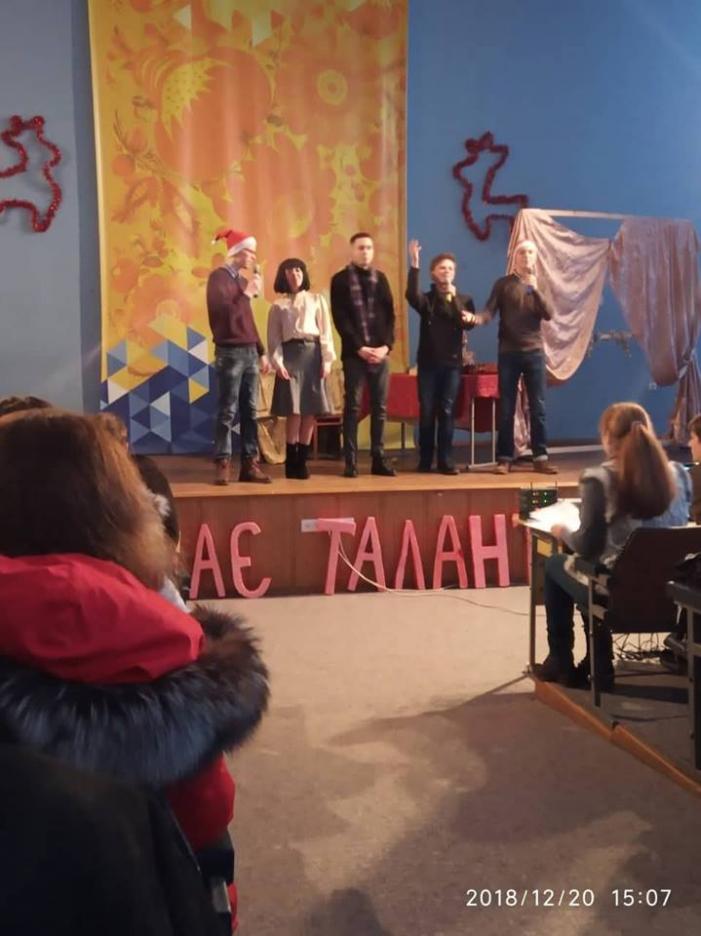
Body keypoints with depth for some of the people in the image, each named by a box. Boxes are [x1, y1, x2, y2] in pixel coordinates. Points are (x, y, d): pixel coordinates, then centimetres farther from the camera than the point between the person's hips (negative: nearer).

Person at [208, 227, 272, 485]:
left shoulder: (242, 279, 17)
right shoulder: (219, 276, -6)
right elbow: (223, 312, -18)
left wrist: (261, 352, 17)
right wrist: (247, 293, -12)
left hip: (249, 351, 7)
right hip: (230, 351, -7)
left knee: (250, 410, 5)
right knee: (228, 410, -5)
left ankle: (250, 464, 8)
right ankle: (222, 464, 0)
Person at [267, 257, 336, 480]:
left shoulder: (317, 300, 12)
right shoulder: (278, 306, 11)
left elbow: (325, 331, 7)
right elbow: (274, 338, 5)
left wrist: (327, 360, -3)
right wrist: (277, 362, -9)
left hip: (313, 353, 1)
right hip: (290, 354, -1)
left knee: (310, 410, -1)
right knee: (294, 410, -8)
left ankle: (302, 461, 6)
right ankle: (291, 462, -1)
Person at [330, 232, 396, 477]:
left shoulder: (380, 278, 14)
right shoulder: (340, 280, 1)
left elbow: (390, 314, 9)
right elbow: (340, 319, -6)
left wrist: (386, 345, -6)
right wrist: (359, 348, -13)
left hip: (380, 352, 4)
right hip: (354, 353, -4)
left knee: (380, 408, 5)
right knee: (353, 407, -3)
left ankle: (379, 459, 10)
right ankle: (351, 462, 0)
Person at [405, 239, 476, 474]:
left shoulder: (464, 299, 10)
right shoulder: (427, 299, 6)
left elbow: (468, 324, -7)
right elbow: (411, 295, -18)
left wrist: (453, 298, -15)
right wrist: (414, 265, -27)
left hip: (452, 362, 0)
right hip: (428, 362, 0)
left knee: (447, 411, -1)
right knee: (427, 411, 0)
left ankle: (445, 460, 1)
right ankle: (425, 460, 8)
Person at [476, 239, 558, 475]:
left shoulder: (539, 285, 10)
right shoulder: (503, 284, 3)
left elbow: (548, 315, -3)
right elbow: (490, 310, -7)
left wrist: (534, 289, -15)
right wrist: (478, 319, -29)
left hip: (534, 352, 2)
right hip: (508, 353, -2)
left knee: (538, 408, 1)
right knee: (506, 408, 0)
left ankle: (540, 457, 6)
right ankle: (504, 458, 5)